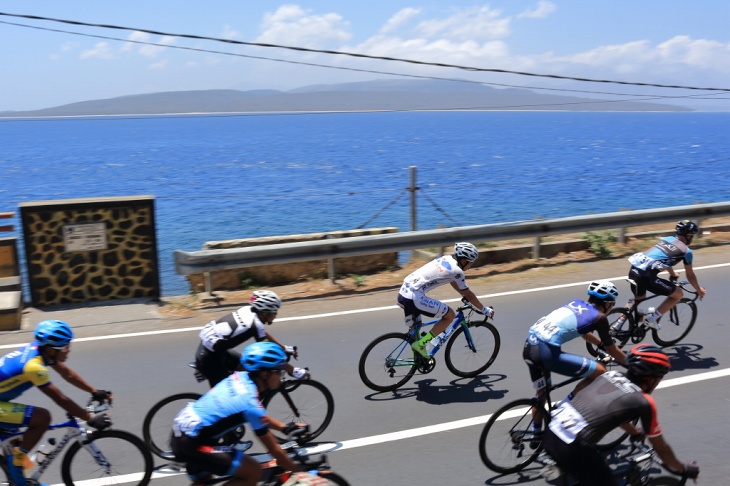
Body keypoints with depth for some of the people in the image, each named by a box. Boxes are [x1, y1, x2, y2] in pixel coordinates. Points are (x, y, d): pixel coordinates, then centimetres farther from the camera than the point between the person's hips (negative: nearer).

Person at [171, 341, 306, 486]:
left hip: (180, 433, 9)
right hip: (190, 444, -9)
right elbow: (274, 450, -11)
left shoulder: (241, 377, 1)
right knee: (253, 473, -6)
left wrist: (285, 427, 23)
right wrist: (301, 471, 0)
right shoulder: (251, 403, -20)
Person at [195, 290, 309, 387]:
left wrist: (284, 348, 25)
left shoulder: (248, 310, 3)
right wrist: (293, 371, -8)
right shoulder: (255, 324, -19)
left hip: (208, 345, 9)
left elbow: (264, 334, 21)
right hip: (209, 356, -9)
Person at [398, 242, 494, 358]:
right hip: (414, 297, -9)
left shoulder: (446, 259, 16)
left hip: (403, 292, 9)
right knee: (450, 315, 1)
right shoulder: (456, 271, -7)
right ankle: (421, 344, 1)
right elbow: (469, 295, 3)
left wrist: (465, 296, 41)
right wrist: (484, 310, 14)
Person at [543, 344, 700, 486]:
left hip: (551, 433, 7)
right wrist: (683, 469, 31)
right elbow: (660, 447, 12)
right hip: (572, 448, -7)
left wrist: (635, 432, 54)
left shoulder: (610, 375, 16)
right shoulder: (644, 402, -1)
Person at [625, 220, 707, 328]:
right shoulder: (686, 251, 7)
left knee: (638, 298, 32)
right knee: (678, 294, 12)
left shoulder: (667, 239, 24)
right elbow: (690, 276, 17)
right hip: (647, 275, -7)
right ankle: (653, 318, 6)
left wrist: (673, 274, 59)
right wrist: (699, 290, 35)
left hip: (634, 269, 7)